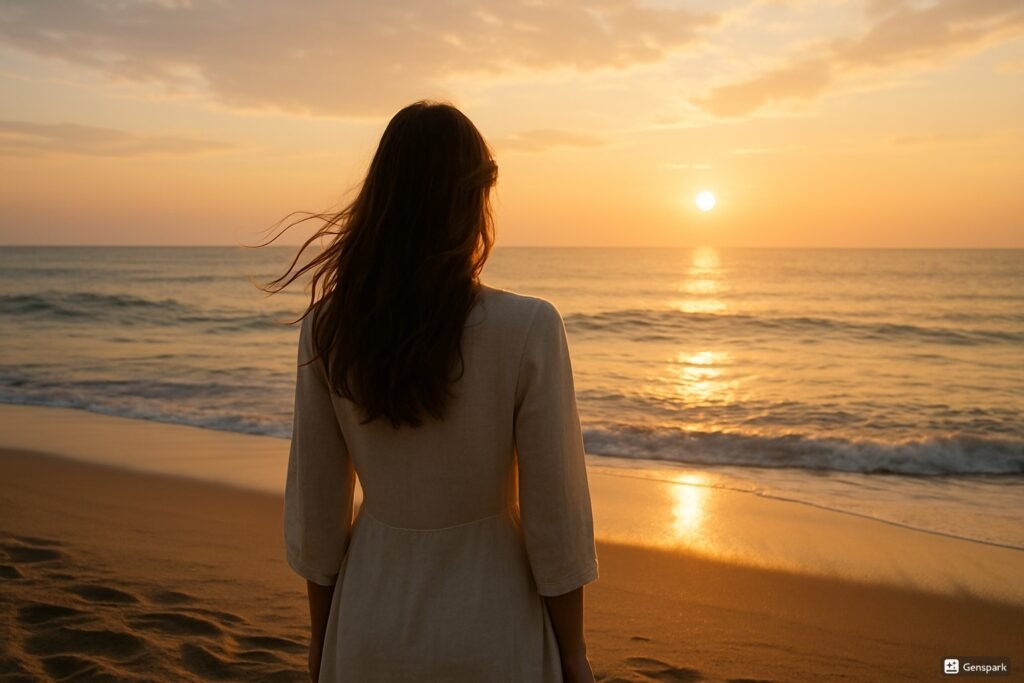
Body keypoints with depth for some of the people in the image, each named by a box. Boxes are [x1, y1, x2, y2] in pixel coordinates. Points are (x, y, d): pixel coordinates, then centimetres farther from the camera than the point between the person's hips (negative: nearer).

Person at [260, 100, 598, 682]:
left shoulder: (327, 328, -10)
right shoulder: (529, 328, -20)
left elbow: (315, 506, -3)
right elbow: (554, 516, -14)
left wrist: (321, 635, 12)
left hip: (372, 619, 3)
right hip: (487, 628, -2)